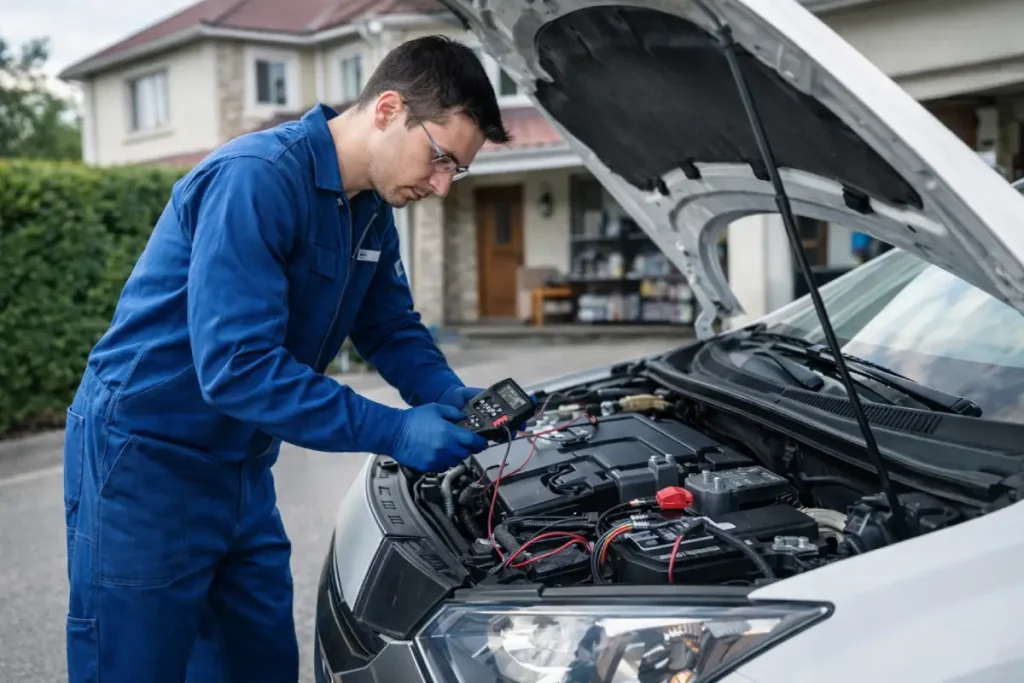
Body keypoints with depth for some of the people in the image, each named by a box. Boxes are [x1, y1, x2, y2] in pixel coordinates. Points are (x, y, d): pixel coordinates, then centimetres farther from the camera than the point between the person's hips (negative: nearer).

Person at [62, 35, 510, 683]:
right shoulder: (257, 180, -25)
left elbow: (394, 330, 12)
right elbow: (236, 366, -30)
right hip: (147, 461, -8)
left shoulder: (372, 207, 4)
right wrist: (393, 432, -28)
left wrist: (454, 398, -8)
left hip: (242, 468, 9)